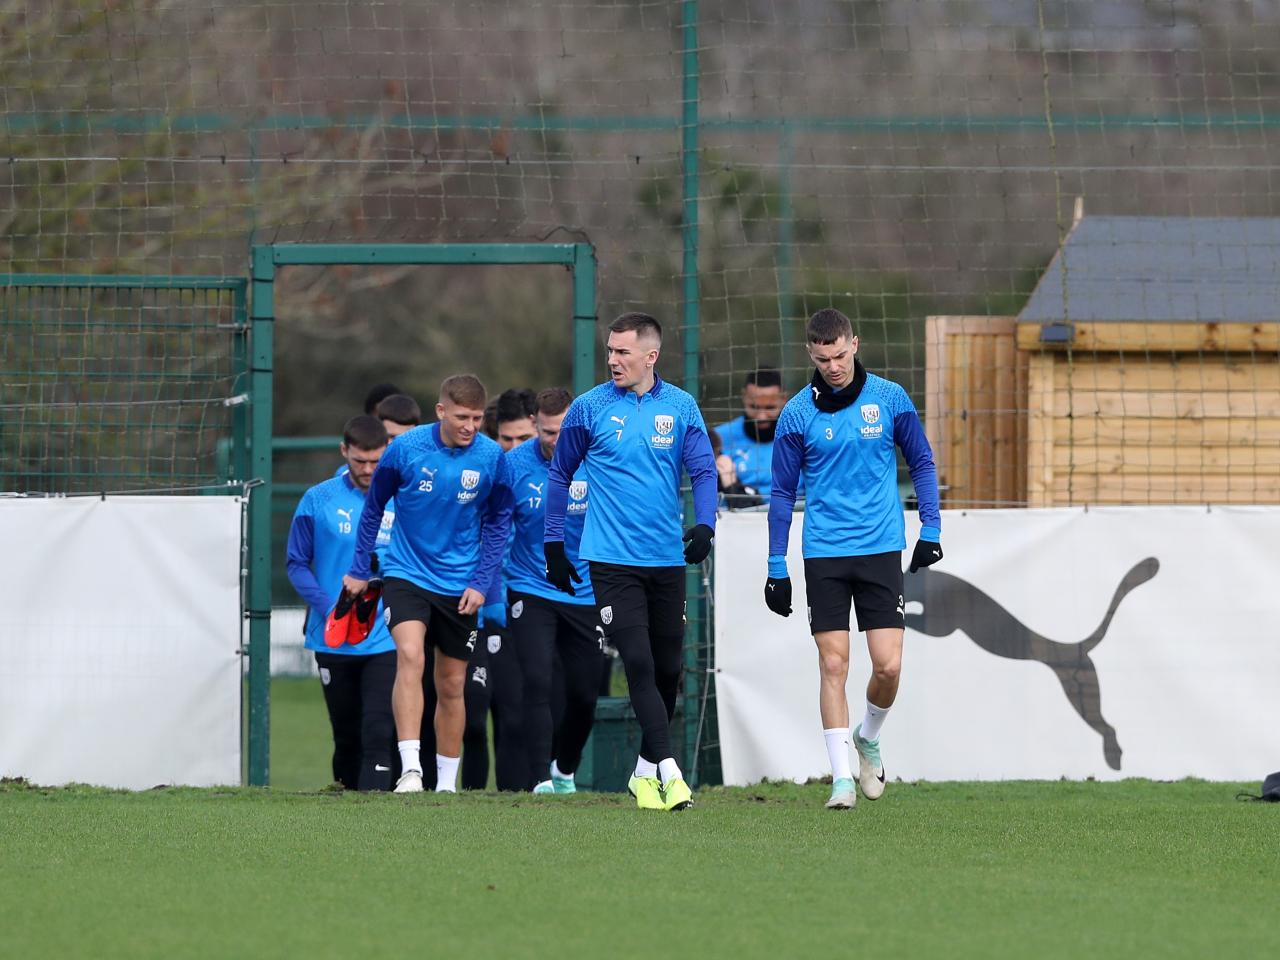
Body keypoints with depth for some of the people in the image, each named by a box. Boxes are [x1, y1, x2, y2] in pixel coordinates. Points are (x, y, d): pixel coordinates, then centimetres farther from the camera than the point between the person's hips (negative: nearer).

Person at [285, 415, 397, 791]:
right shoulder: (319, 500, 0)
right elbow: (296, 562, 4)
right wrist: (327, 606, -10)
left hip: (385, 642, -1)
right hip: (333, 642, 1)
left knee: (378, 732, -14)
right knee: (346, 734, 11)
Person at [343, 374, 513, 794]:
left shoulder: (491, 457, -8)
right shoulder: (406, 448, -12)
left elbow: (498, 522, 5)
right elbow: (374, 505, 4)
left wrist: (481, 582, -3)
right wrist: (359, 569, 8)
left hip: (459, 584, 2)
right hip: (406, 574, -2)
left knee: (451, 686, 9)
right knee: (410, 657, -25)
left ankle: (447, 783, 21)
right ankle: (410, 768, -29)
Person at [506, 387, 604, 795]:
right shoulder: (515, 464, -10)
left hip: (585, 594, 1)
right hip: (530, 590, -1)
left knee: (584, 695, 6)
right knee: (537, 683, -16)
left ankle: (565, 771, 32)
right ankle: (541, 781, -14)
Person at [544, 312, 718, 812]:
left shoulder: (681, 407, 3)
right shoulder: (590, 408, 0)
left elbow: (703, 470, 3)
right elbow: (560, 472, 10)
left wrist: (704, 525, -15)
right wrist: (553, 544, 9)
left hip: (667, 559, 3)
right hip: (611, 559, -3)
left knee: (667, 670, 8)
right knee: (639, 665, -14)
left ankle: (646, 771, 22)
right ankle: (669, 772, -17)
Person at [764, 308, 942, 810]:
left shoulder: (889, 398, 0)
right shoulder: (798, 414, -1)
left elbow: (921, 462, 11)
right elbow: (783, 492, 5)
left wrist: (931, 529, 3)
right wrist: (776, 569, 3)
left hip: (881, 548, 0)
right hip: (823, 555, 0)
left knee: (888, 665, -6)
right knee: (833, 664, -5)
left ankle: (868, 738, 23)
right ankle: (842, 777, 0)